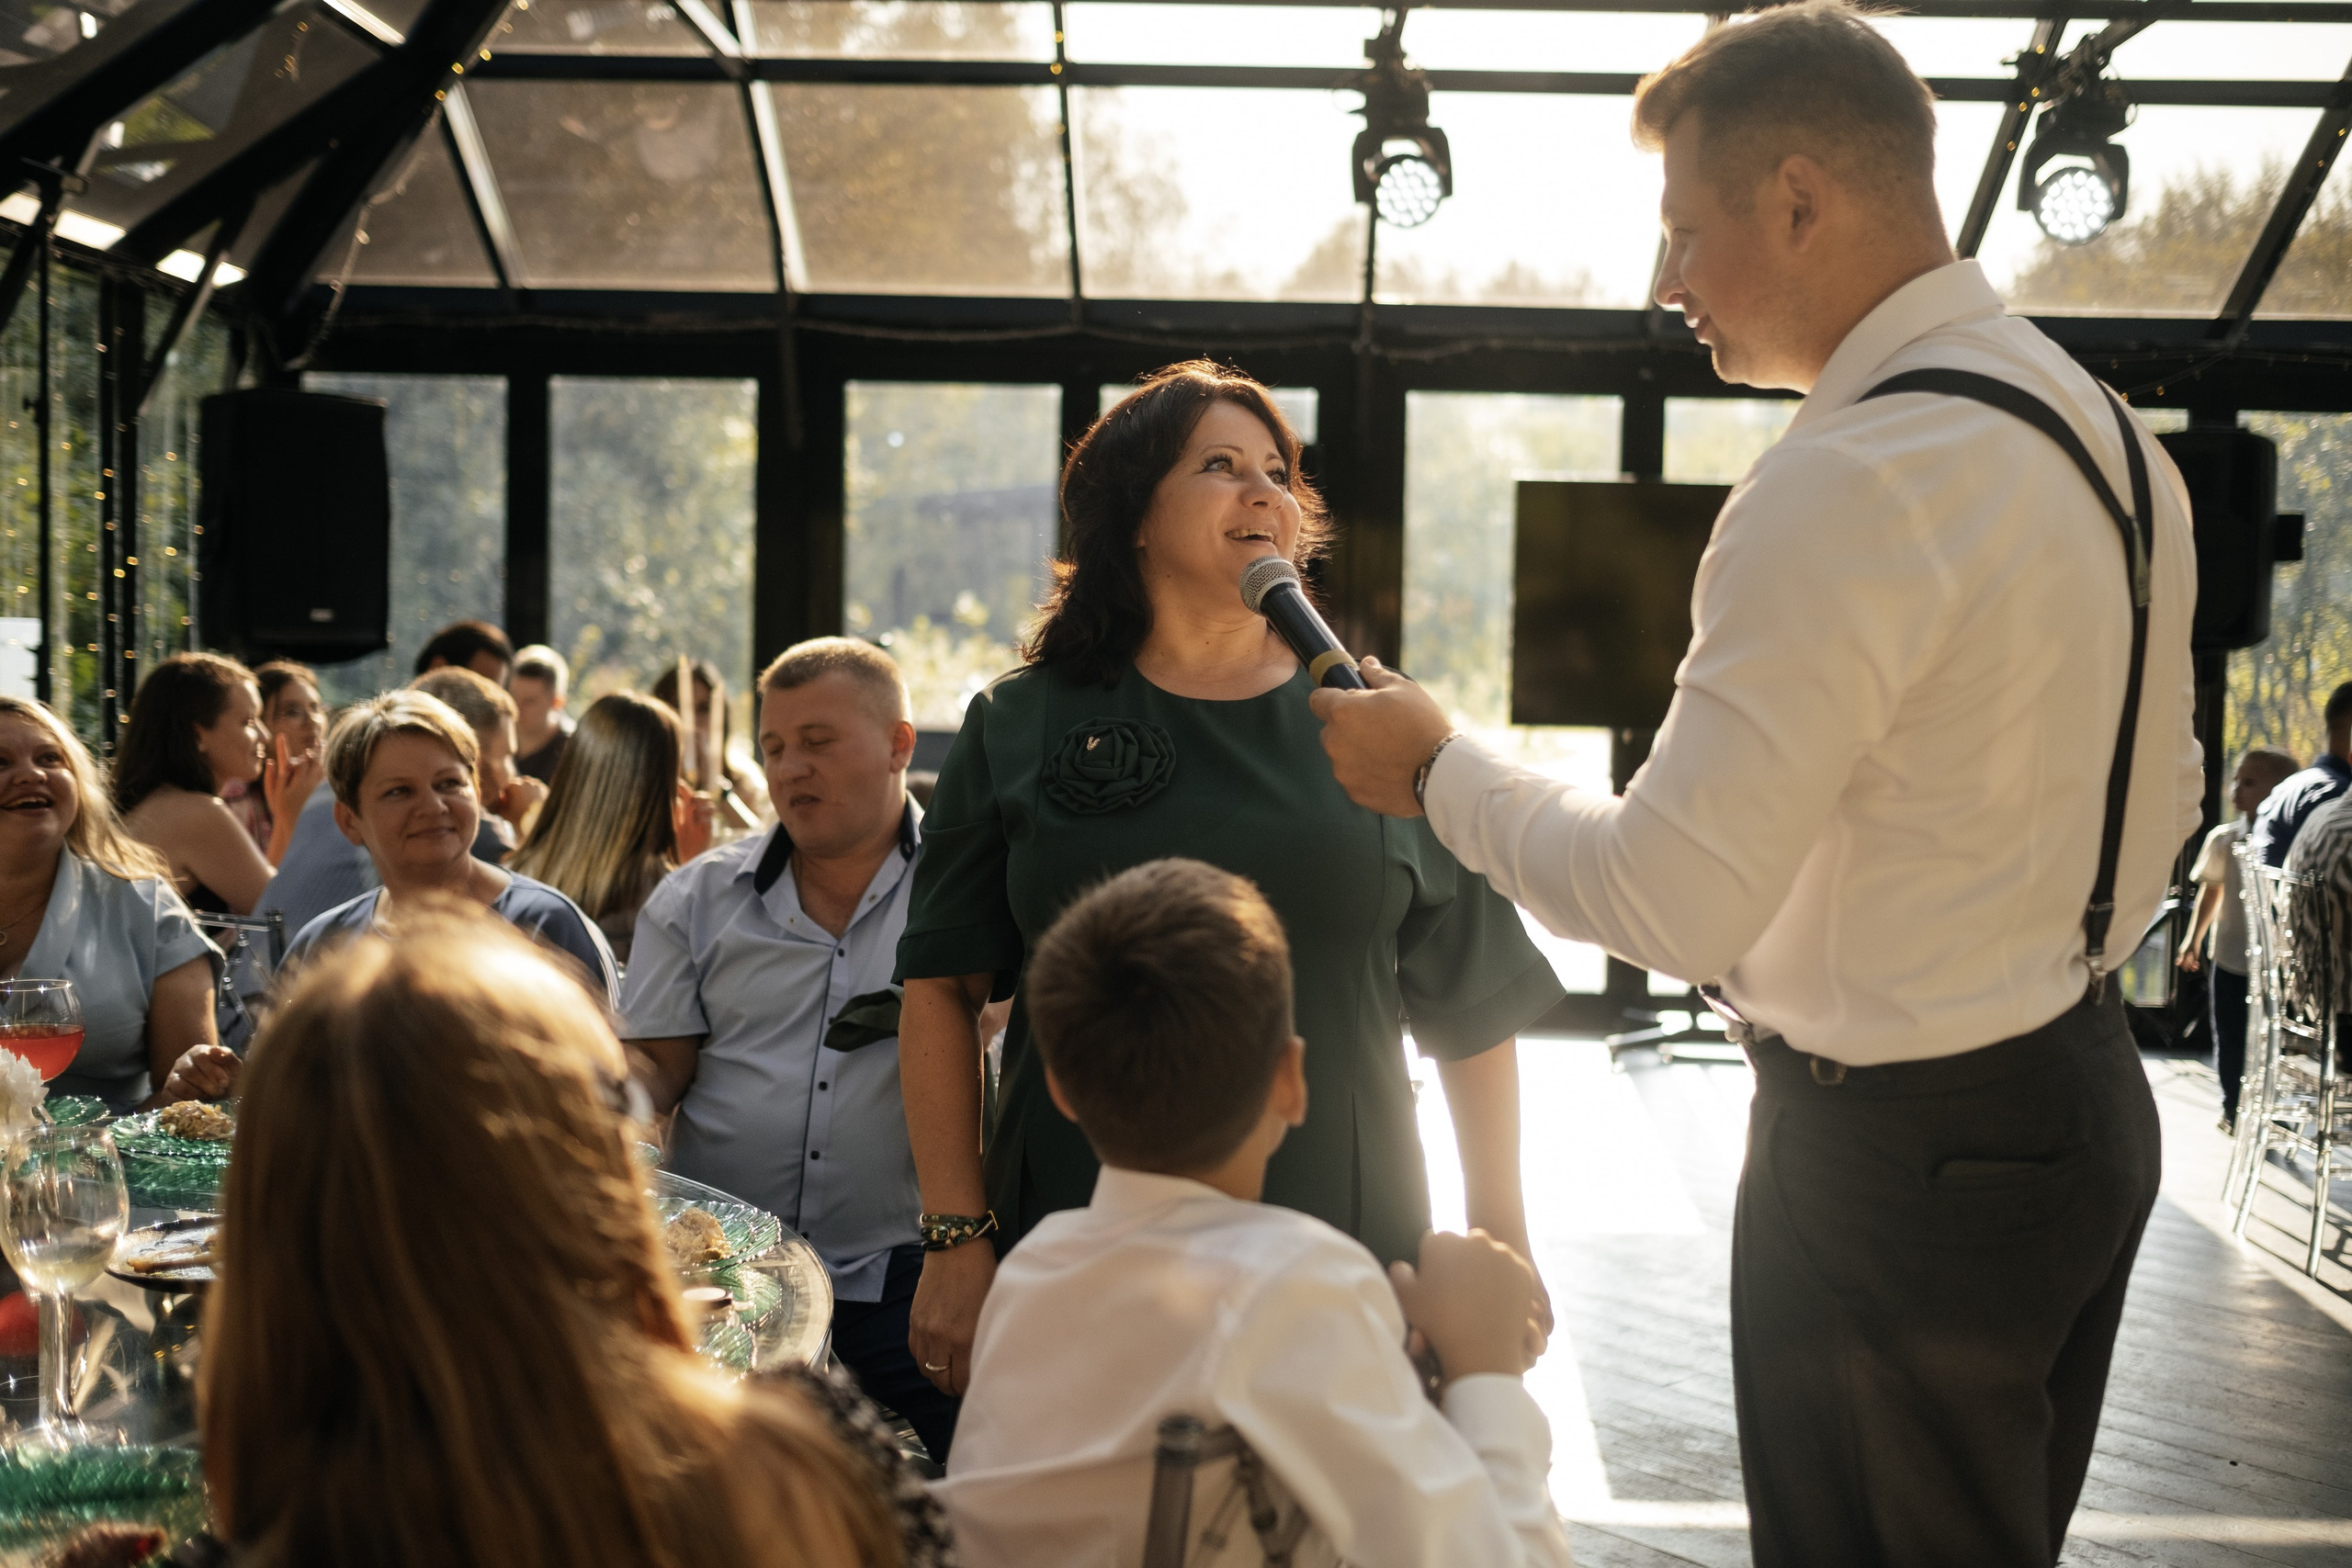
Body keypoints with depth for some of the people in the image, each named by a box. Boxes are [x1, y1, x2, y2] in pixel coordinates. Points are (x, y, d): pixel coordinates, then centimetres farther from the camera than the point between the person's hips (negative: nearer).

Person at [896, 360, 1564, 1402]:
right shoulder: (1021, 729, 6)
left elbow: (1475, 1004, 10)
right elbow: (943, 989, 4)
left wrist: (1499, 1238, 8)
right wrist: (958, 1236, -3)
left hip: (1345, 1265, 1)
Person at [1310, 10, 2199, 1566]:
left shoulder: (1850, 487, -23)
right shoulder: (2113, 433, 7)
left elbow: (1675, 900, -24)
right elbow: (2166, 796, 17)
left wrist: (1438, 767, -10)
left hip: (1902, 1158, -10)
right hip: (2091, 1100, 10)